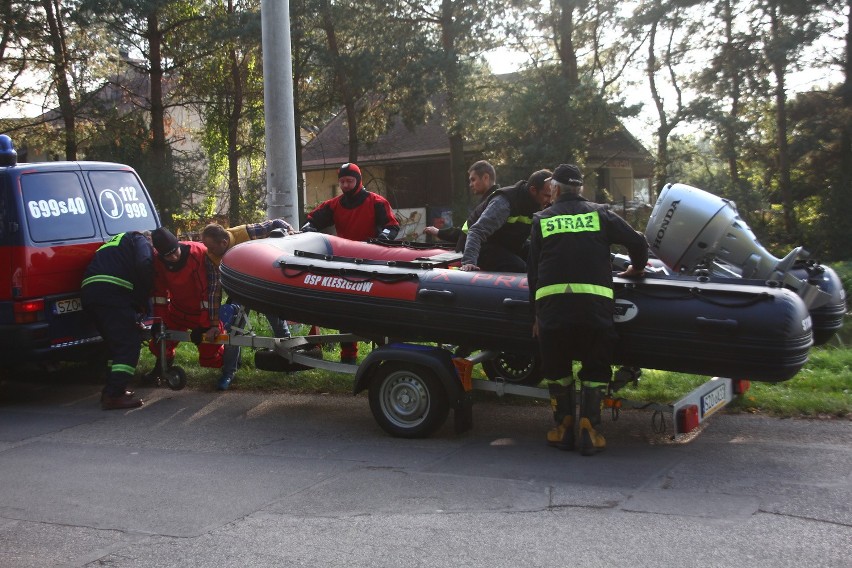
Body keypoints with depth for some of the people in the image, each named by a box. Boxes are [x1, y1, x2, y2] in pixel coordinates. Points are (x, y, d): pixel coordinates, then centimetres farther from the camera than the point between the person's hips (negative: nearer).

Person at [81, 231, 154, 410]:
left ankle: (113, 391, 19)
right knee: (129, 344, -7)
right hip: (111, 293, -8)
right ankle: (114, 395, -14)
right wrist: (143, 303, -1)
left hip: (88, 293, 8)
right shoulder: (140, 241, 13)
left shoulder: (115, 241, 38)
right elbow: (144, 266, -9)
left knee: (117, 344, 19)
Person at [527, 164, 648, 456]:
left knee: (556, 369, 16)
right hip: (594, 303, -1)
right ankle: (588, 430, 5)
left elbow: (533, 269, 12)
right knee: (594, 369, 11)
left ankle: (564, 428, 19)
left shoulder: (542, 220, 13)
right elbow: (637, 242, 6)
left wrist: (537, 314, 19)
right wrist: (636, 268, 27)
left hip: (551, 303, 1)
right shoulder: (600, 213, 11)